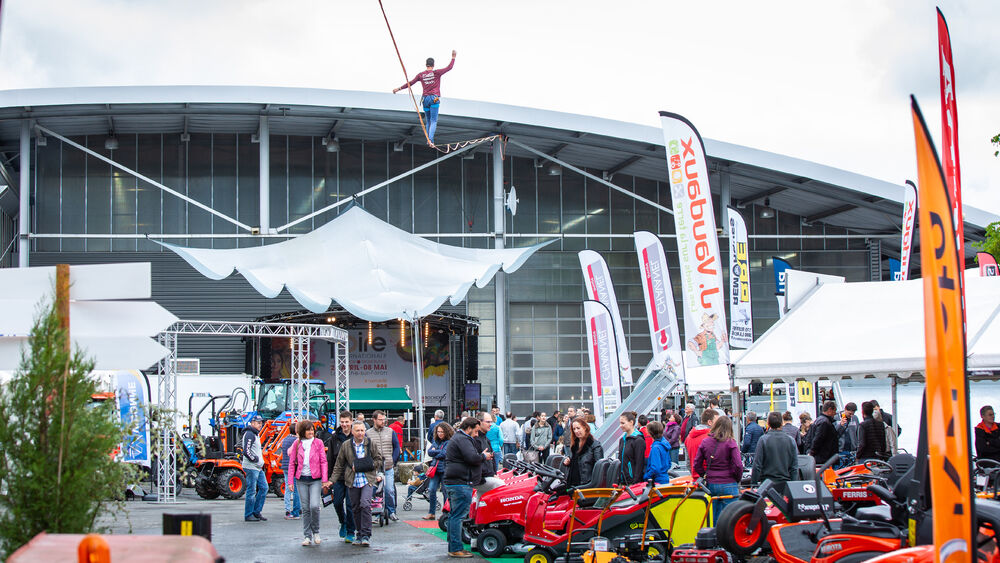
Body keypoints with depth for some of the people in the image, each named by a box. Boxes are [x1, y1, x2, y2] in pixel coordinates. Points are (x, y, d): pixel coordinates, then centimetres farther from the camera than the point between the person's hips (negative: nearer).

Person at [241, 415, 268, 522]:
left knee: (264, 487, 9)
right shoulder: (249, 434, -13)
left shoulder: (256, 435, 19)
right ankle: (248, 515, 1)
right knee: (251, 491, -5)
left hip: (258, 468, 10)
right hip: (251, 468, -10)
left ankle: (256, 512, 15)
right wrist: (254, 459, -11)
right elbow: (246, 451, -22)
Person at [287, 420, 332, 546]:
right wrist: (290, 481, 0)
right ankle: (307, 536, 13)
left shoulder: (318, 443, 2)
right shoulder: (297, 444, 5)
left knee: (314, 506, -14)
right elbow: (292, 463, 6)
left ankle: (316, 532, 8)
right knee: (305, 508, 4)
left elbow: (323, 462, 1)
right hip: (301, 480, 2)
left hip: (315, 479, -2)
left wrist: (325, 479, -7)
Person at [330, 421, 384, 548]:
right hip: (352, 481, 2)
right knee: (356, 508, 8)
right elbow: (339, 465, 10)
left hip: (367, 480, -2)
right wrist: (332, 480, 4)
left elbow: (378, 460, 10)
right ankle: (360, 534, 22)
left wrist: (368, 465, -6)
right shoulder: (345, 445, 5)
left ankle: (366, 535, -11)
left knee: (365, 504, -17)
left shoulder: (370, 443, 2)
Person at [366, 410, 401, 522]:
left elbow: (397, 447, 14)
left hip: (388, 468, 1)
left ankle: (391, 512, 7)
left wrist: (393, 461, 3)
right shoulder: (368, 434, 5)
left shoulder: (390, 432, 10)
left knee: (390, 490, -4)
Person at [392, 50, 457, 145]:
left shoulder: (421, 75, 3)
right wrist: (453, 58, 11)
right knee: (434, 121, -5)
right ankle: (430, 139, -22)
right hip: (434, 99, -3)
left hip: (425, 99, 3)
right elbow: (449, 67, 0)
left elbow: (410, 83, 8)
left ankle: (428, 140, 11)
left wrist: (399, 89, 18)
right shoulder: (436, 73, -5)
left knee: (428, 121, 16)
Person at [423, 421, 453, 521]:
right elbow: (429, 452, 5)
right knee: (431, 490, -1)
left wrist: (435, 452, -3)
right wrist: (439, 451, -9)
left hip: (445, 469, -6)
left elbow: (444, 454, -16)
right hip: (436, 469, 6)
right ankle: (431, 513, 6)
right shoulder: (435, 441, 15)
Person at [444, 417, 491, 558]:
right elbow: (472, 457, -23)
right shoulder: (462, 439, -12)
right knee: (458, 516, -9)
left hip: (452, 482, 11)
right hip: (461, 483, -11)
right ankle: (456, 549, -9)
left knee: (454, 515, 13)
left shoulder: (457, 438, 23)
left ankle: (452, 547, 18)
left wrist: (482, 456, 11)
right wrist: (484, 457, -5)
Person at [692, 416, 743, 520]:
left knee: (715, 518, 12)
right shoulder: (730, 443, -9)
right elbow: (738, 465, -13)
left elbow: (696, 465, 5)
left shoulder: (705, 442, 3)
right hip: (728, 485, -4)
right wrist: (737, 479, 3)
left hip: (710, 484, 4)